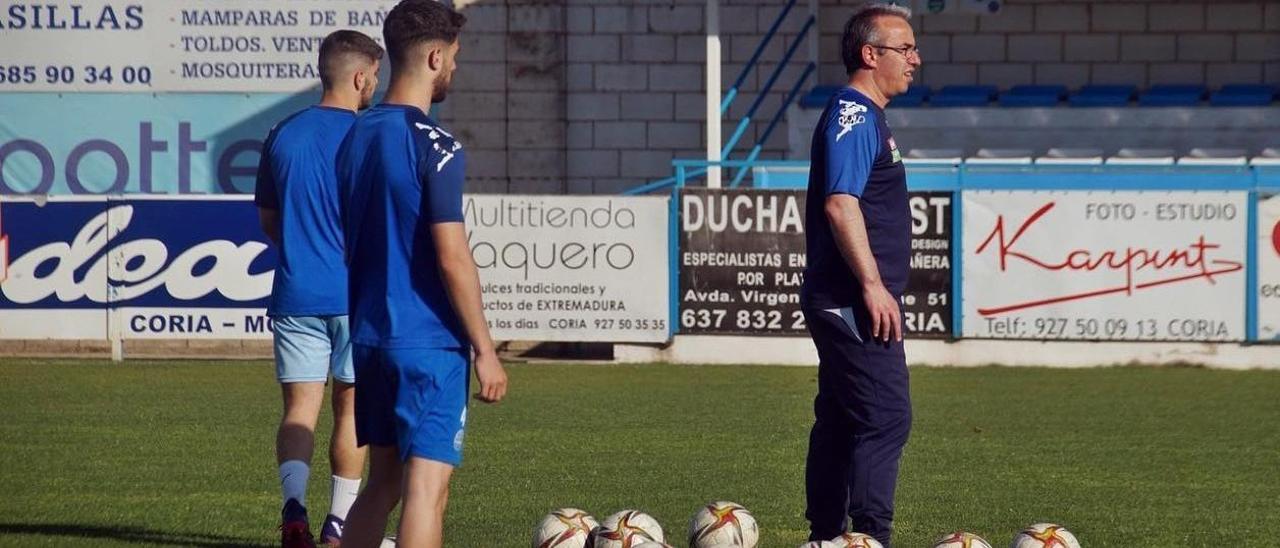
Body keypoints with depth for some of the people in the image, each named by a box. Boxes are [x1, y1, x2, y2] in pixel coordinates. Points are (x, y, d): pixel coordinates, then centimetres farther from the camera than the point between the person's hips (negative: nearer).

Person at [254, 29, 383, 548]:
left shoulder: (282, 136, 6)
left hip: (296, 295, 3)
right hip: (357, 294, -3)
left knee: (299, 406, 2)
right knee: (352, 408, 8)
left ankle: (294, 506, -18)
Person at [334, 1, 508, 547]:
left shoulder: (354, 138, 10)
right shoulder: (435, 146, -14)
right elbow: (452, 258, -18)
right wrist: (484, 350, -12)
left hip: (369, 335, 8)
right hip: (430, 343, -8)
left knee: (384, 481, 18)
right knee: (427, 488, -7)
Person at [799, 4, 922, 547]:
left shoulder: (864, 116, 19)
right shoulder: (852, 115, -13)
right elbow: (840, 203, -23)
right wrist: (873, 285, -25)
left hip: (841, 303, 11)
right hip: (852, 300, -11)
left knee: (839, 421, 13)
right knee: (886, 417, -13)